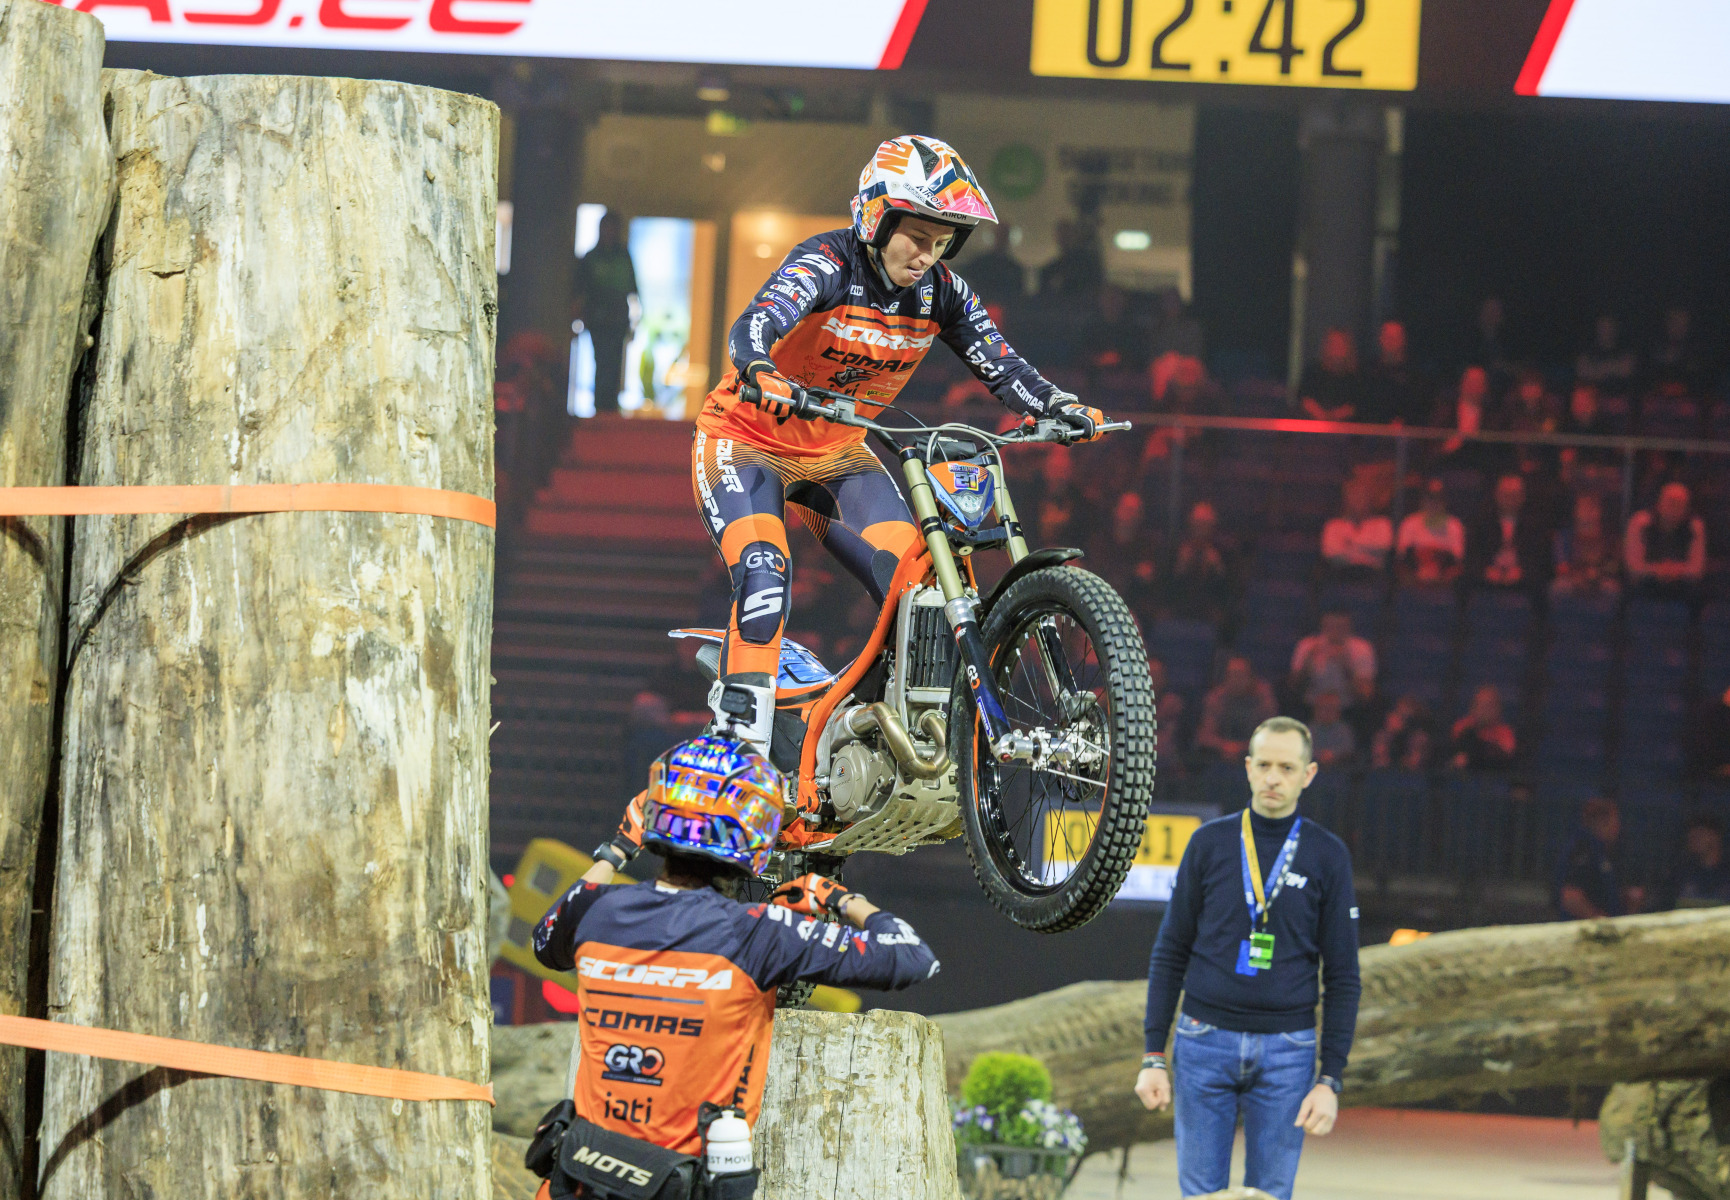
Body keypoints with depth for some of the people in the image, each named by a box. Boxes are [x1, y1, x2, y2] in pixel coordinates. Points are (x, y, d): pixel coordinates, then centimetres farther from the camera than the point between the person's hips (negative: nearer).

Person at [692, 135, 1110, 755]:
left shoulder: (941, 291, -8)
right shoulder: (827, 263, -25)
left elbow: (1001, 366, -11)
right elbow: (753, 326, -42)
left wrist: (1062, 407, -30)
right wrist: (761, 375, -64)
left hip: (836, 452, 6)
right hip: (749, 439, -5)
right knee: (764, 570, -28)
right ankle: (739, 734, -27)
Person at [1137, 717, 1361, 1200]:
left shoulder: (1328, 856, 2)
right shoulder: (1210, 843, 4)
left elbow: (1342, 977, 2)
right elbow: (1170, 954, 7)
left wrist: (1331, 1081, -5)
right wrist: (1153, 1056, 0)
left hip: (1285, 1051, 0)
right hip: (1205, 1044, 1)